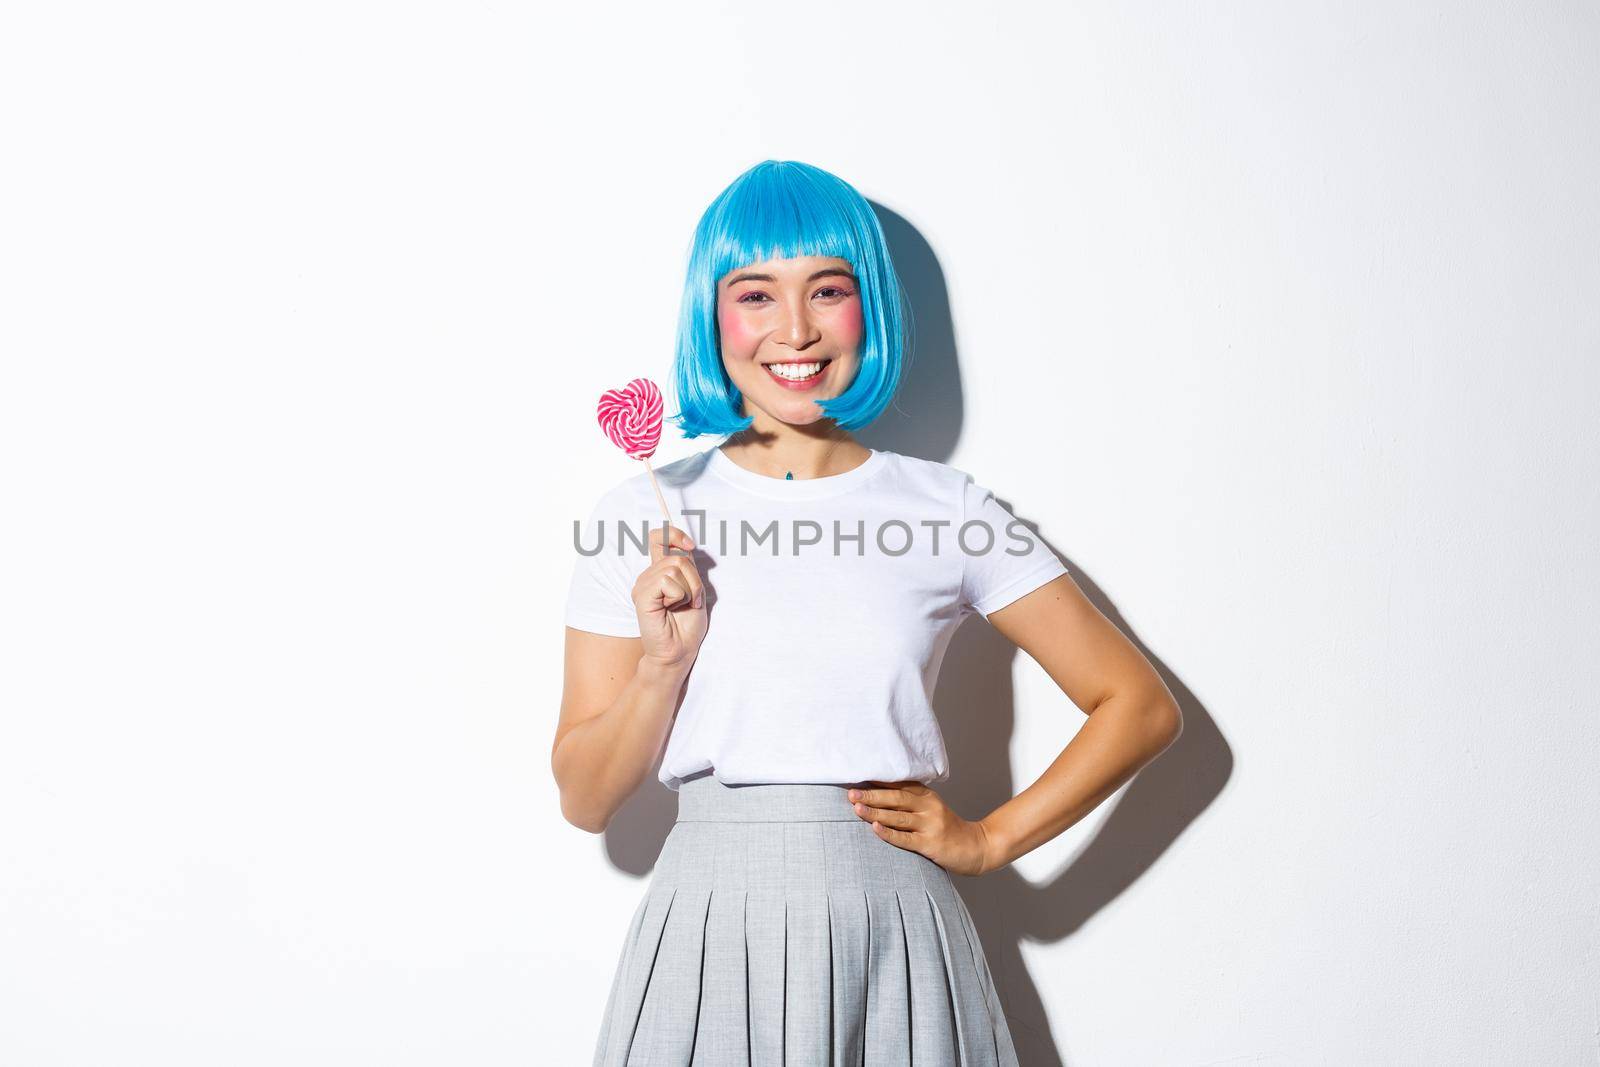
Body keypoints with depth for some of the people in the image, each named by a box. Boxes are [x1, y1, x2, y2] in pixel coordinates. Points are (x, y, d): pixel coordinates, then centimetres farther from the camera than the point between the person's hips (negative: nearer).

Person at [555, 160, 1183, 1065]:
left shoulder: (945, 510, 0)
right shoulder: (642, 519, 0)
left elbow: (1141, 706, 5)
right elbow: (586, 802, 2)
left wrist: (989, 840, 0)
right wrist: (663, 665, -13)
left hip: (894, 940, 0)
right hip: (707, 932, 0)